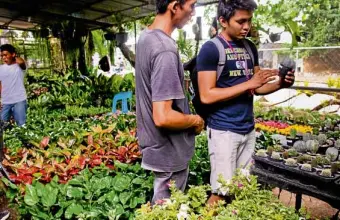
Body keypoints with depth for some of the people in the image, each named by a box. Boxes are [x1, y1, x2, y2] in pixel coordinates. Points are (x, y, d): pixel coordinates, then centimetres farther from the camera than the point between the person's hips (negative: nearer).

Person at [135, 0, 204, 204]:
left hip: (155, 143, 9)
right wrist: (196, 120, -14)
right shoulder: (165, 49, -28)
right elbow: (163, 117, -31)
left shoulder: (146, 36, 3)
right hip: (169, 152, -9)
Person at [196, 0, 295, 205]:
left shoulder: (250, 48, 10)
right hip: (223, 130, -6)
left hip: (248, 129, 7)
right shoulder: (211, 49, -11)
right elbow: (206, 95, -18)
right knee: (221, 192, 3)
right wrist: (249, 83, -20)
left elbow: (256, 88, 14)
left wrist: (280, 84, -6)